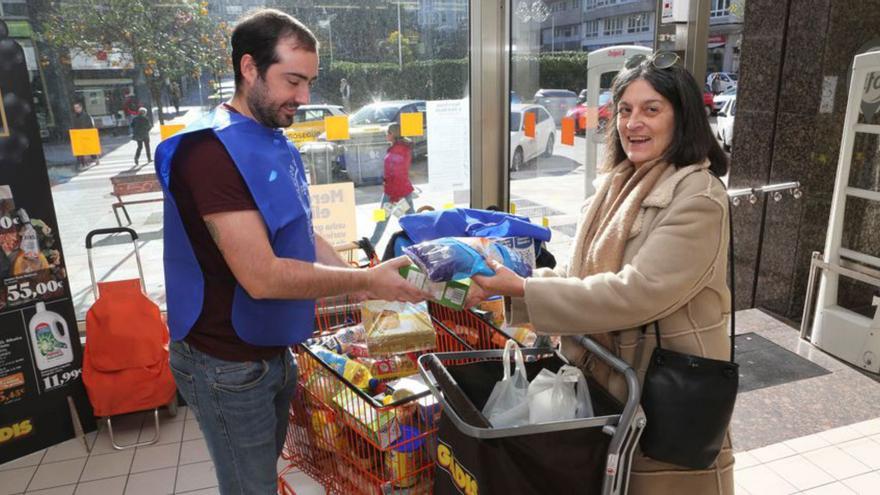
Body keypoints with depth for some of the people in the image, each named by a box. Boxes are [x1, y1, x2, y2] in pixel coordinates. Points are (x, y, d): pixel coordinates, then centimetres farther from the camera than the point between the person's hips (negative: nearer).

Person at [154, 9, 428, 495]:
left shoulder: (278, 143, 4)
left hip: (273, 351, 8)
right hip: (228, 364, -8)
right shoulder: (210, 150, -24)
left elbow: (301, 237, 9)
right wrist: (365, 281, -21)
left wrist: (361, 281, -4)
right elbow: (261, 277, -28)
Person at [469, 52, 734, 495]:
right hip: (607, 375, 7)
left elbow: (636, 293, -26)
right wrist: (515, 280, -9)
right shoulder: (617, 184, 5)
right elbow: (587, 276, 6)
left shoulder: (698, 196, -18)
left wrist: (523, 290, -26)